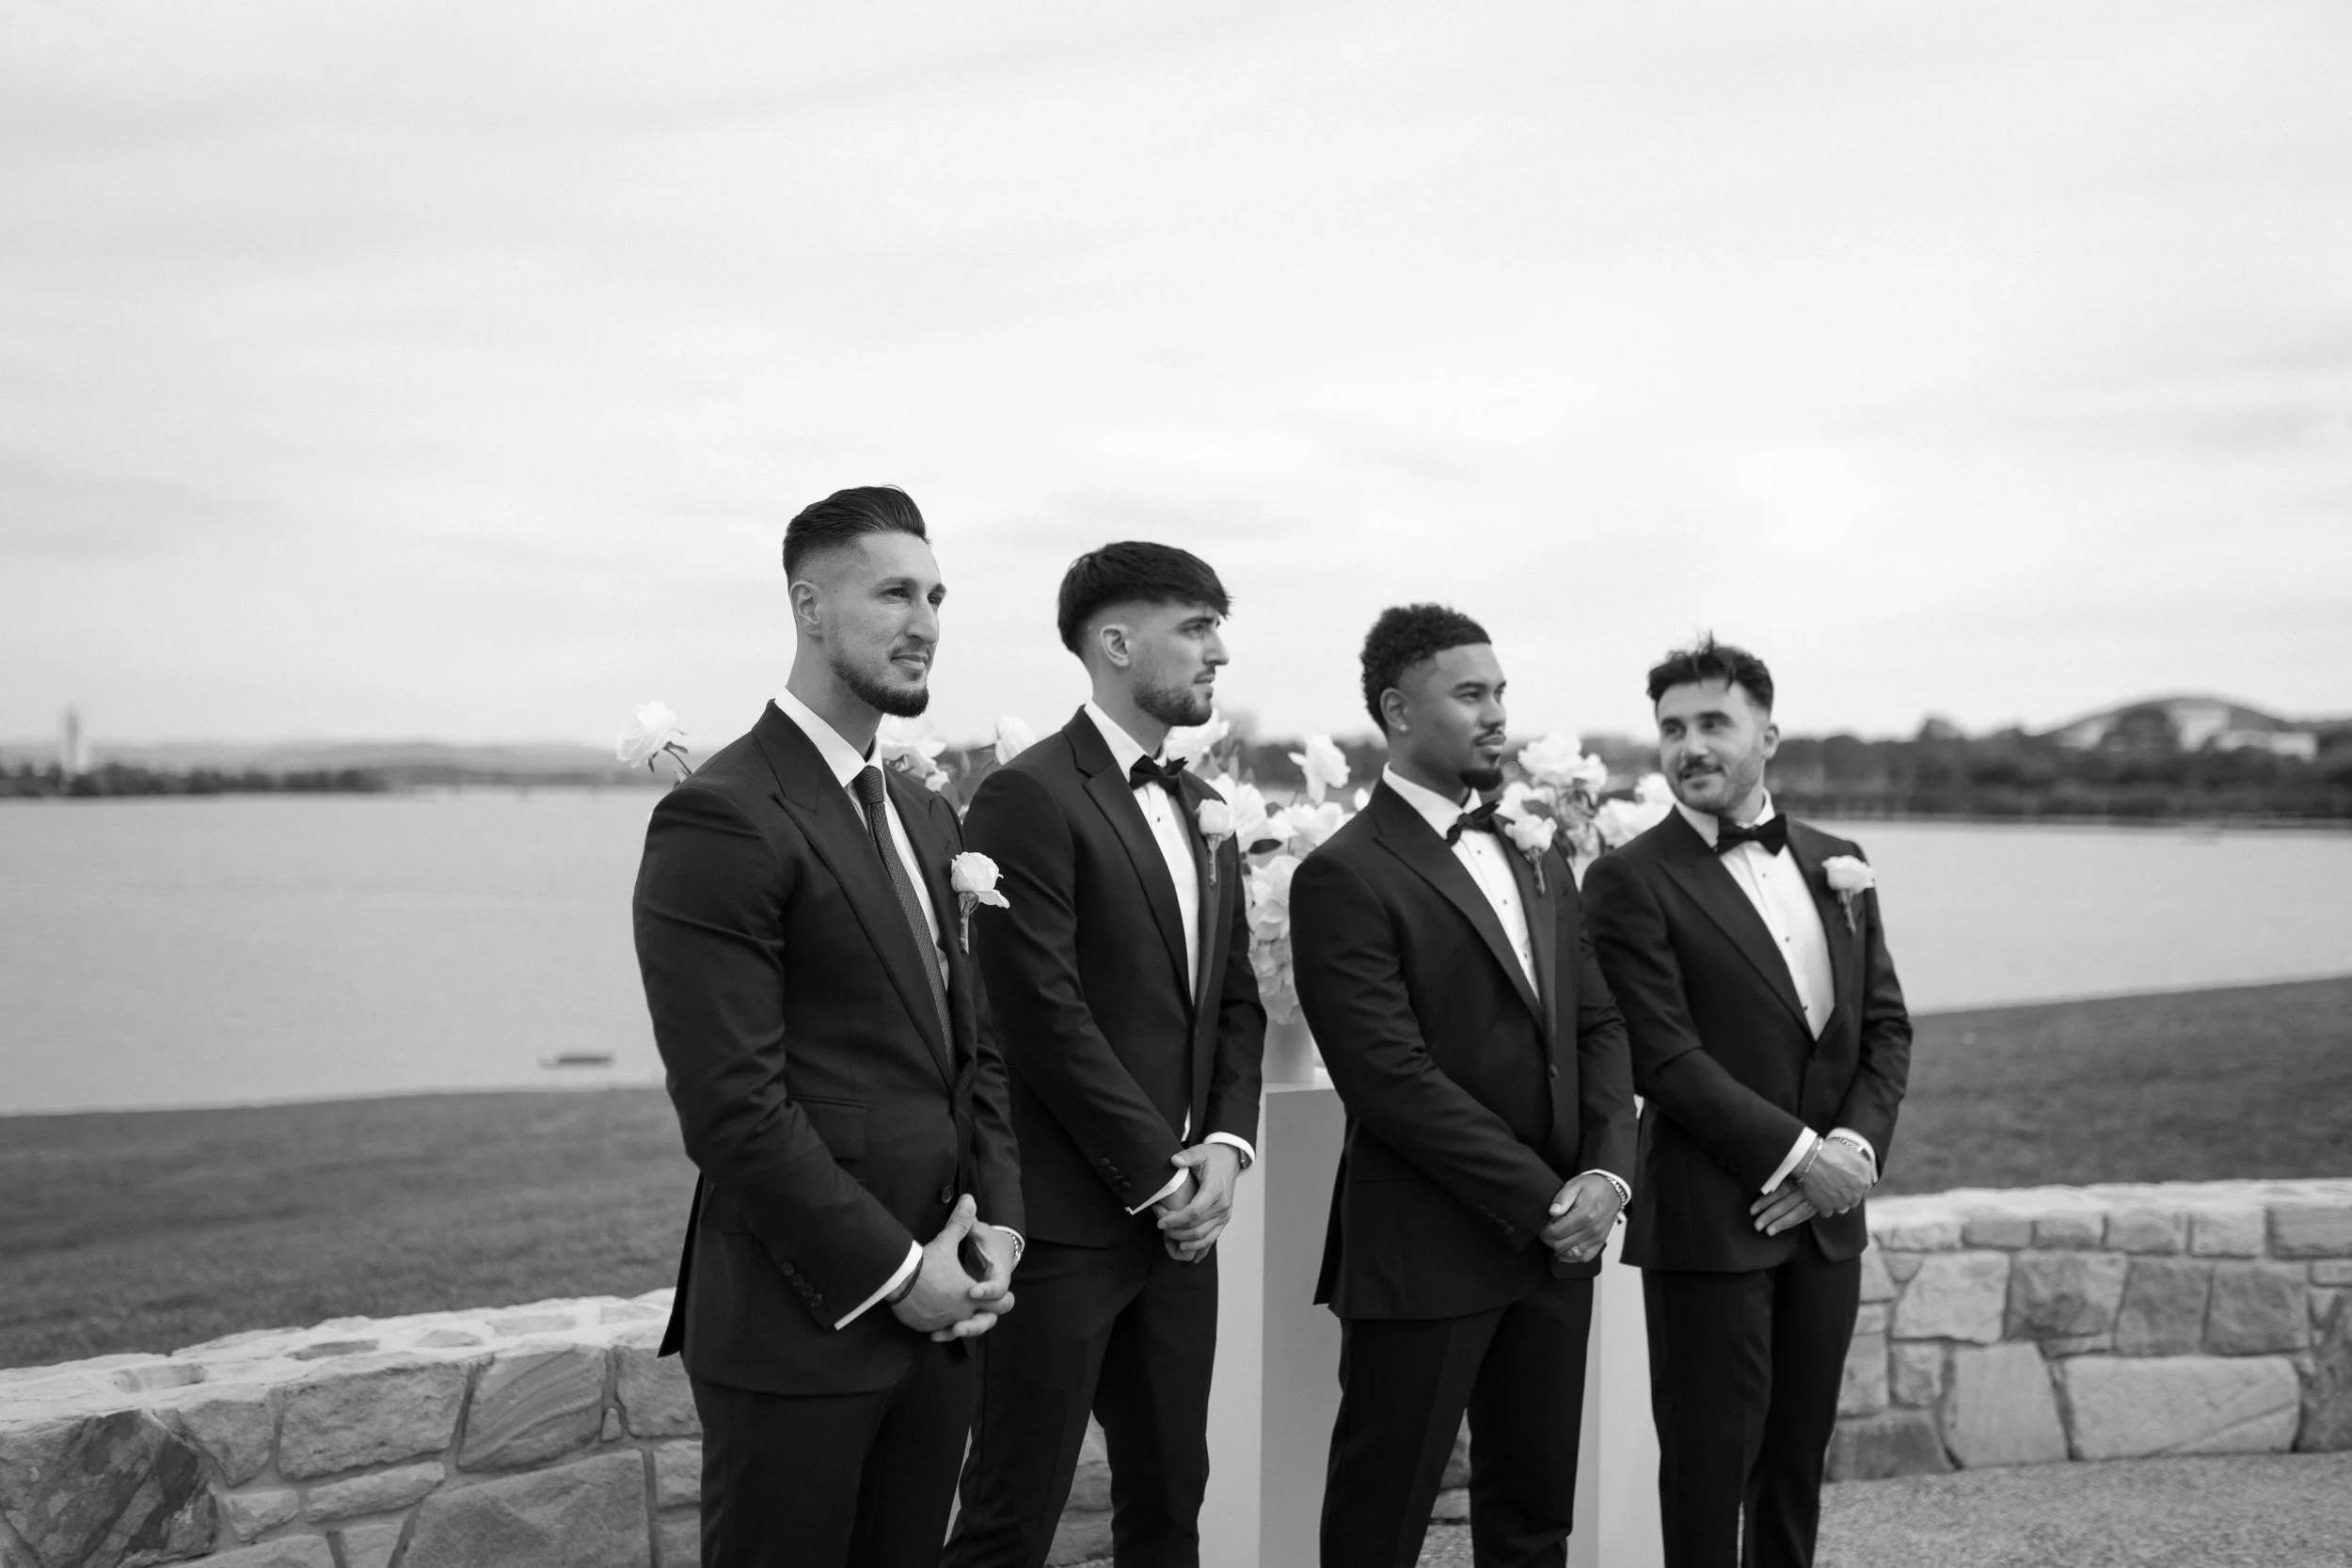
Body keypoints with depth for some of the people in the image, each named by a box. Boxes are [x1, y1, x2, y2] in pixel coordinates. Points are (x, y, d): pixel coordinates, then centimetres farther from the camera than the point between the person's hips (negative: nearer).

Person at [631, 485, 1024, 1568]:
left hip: (939, 1314, 8)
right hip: (801, 1326, -7)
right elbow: (732, 1104, -19)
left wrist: (995, 1224, 2)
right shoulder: (722, 819, -14)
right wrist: (892, 1271, -14)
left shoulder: (923, 817, 14)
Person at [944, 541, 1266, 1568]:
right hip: (1066, 1217, -8)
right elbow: (1044, 1011, -16)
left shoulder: (1204, 810, 16)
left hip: (1180, 1218, 8)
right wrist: (1157, 1174, -13)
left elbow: (1236, 1002, 15)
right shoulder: (1029, 797, -10)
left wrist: (1226, 1145, -2)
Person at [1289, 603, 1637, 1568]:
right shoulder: (1347, 877, -11)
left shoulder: (1538, 862, 14)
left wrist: (1607, 1169, -5)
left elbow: (1597, 1025, 12)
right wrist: (1540, 1200, -15)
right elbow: (1393, 1078, -17)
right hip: (1426, 1257, -7)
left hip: (1555, 1246, 7)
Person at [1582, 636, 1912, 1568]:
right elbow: (1665, 1059, -14)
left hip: (1827, 1214, 5)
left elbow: (1886, 1026, 11)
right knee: (1709, 1464, 1)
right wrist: (1799, 1154, -15)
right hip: (1709, 1221, -5)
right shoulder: (1631, 881, -7)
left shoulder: (1835, 863, 11)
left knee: (1798, 1458, 12)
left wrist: (1856, 1148, -6)